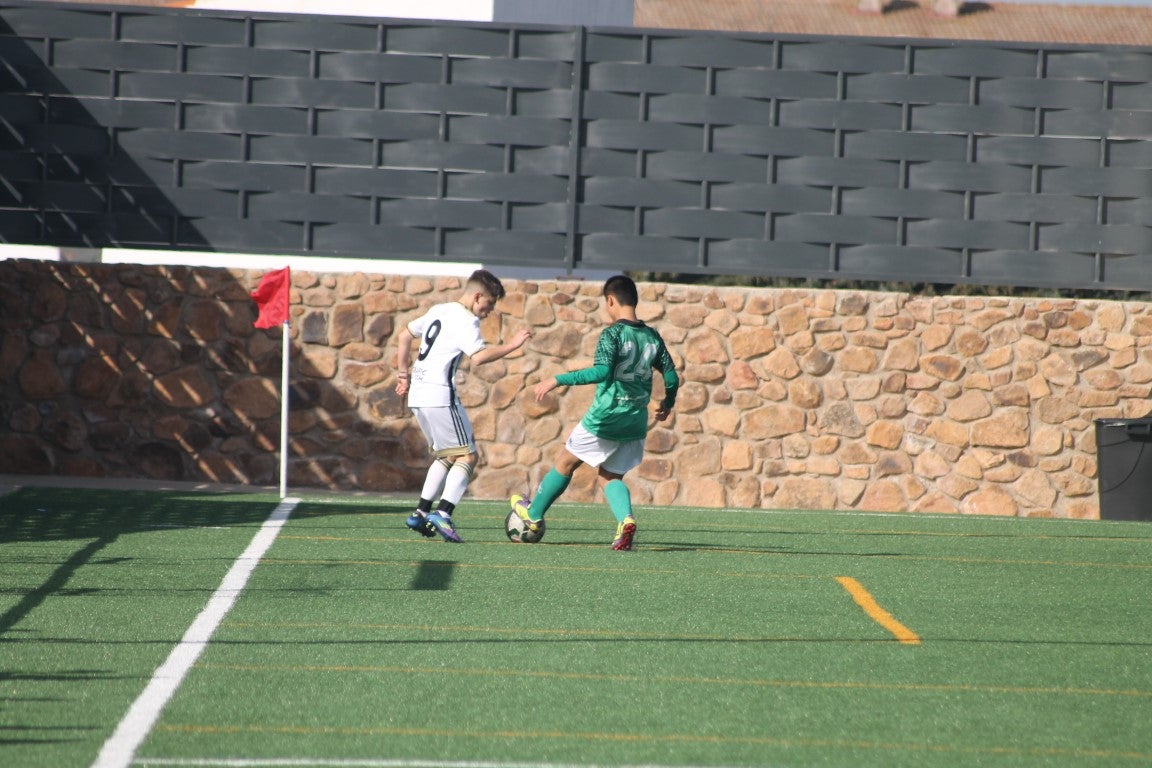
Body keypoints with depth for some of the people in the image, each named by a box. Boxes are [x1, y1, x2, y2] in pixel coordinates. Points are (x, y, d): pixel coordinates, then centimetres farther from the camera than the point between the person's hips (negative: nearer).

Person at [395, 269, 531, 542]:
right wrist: (511, 346, -18)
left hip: (418, 396, 9)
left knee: (446, 456, 19)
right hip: (440, 395, -9)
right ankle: (443, 513, -18)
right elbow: (478, 356, -25)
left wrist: (403, 373, 32)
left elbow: (404, 335, 29)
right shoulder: (466, 320, -9)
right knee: (468, 455, -4)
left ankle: (421, 514, 12)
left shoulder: (438, 311, 19)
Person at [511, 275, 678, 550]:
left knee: (566, 462, 16)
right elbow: (671, 376, 8)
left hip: (604, 418, -5)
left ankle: (533, 513, 32)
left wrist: (558, 380, -24)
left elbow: (602, 371, -27)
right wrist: (668, 403, 28)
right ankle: (626, 519, -14)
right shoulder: (653, 337, 5)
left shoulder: (612, 334, -13)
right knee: (609, 477, 15)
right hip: (636, 422, 5)